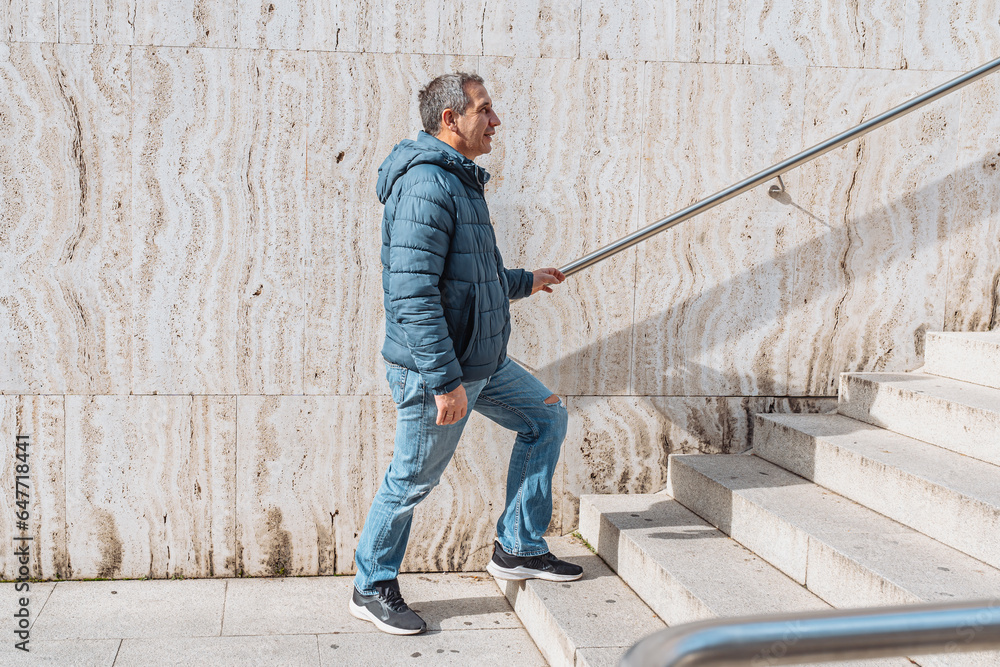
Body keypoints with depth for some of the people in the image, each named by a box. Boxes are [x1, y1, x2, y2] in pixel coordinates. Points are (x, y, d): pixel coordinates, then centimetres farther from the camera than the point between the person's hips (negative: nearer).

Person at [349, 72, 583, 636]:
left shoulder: (459, 181, 14)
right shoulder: (427, 184, -21)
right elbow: (413, 294, -27)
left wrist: (525, 282, 36)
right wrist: (446, 381, -28)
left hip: (483, 359, 10)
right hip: (436, 367, -10)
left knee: (547, 417, 16)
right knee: (413, 480, 2)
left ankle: (520, 549, 24)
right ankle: (373, 588, 22)